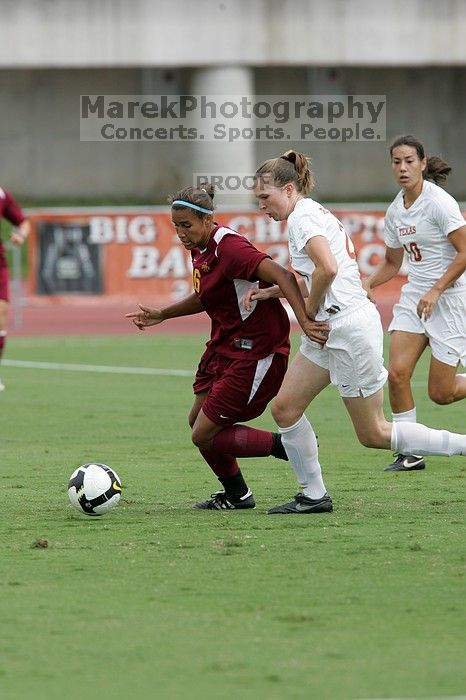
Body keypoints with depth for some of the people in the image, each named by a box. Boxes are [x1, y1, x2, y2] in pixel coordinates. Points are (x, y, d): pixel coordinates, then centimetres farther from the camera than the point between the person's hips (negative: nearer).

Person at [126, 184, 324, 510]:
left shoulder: (229, 247, -23)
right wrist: (162, 315, 24)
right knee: (197, 422, 18)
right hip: (225, 346, 10)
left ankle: (289, 446, 0)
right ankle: (235, 495, 35)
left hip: (256, 353, -10)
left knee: (204, 435, -9)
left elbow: (282, 276, -34)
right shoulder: (200, 249, 7)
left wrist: (304, 320, -46)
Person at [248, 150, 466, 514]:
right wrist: (271, 292, 15)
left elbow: (328, 269, -30)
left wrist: (310, 311, -14)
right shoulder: (314, 213, 16)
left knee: (374, 434, -1)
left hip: (350, 326, -10)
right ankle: (314, 495, 13)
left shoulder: (302, 216, -14)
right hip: (329, 331, 10)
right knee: (285, 407, 7)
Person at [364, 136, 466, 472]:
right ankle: (410, 453, 1)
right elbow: (392, 263, 18)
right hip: (415, 295, 6)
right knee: (397, 372, -10)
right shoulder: (395, 211, 6)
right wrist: (367, 284, 0)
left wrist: (435, 292, -22)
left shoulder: (439, 202, -16)